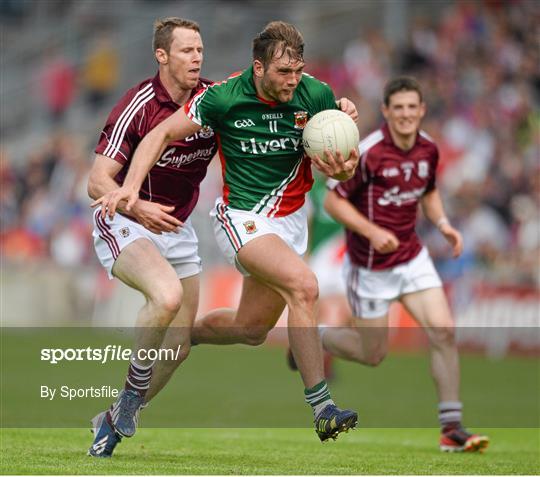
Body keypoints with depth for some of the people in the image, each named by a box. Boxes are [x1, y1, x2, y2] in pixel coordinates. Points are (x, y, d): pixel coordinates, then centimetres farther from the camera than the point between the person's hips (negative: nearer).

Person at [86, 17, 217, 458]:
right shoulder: (138, 106, -20)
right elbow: (98, 182, -20)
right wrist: (138, 208, -38)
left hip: (177, 229, 6)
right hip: (124, 224, -6)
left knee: (179, 346, 5)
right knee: (167, 294, -35)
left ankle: (115, 420, 26)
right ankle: (134, 390, -15)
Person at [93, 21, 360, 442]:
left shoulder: (315, 95, -10)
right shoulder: (223, 98, -17)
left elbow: (335, 162, -2)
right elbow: (163, 134, -6)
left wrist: (344, 169, -26)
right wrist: (130, 185, -18)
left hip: (292, 218, 5)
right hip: (243, 217, -5)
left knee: (252, 329, 14)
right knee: (303, 284, -30)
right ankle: (321, 408, -28)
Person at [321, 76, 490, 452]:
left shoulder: (428, 149, -1)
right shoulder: (368, 153, -20)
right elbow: (333, 201, -14)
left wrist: (443, 223, 0)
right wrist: (372, 231, -26)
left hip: (412, 256, 5)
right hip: (371, 264, -5)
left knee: (444, 332, -10)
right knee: (372, 354, 5)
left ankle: (451, 427, -4)